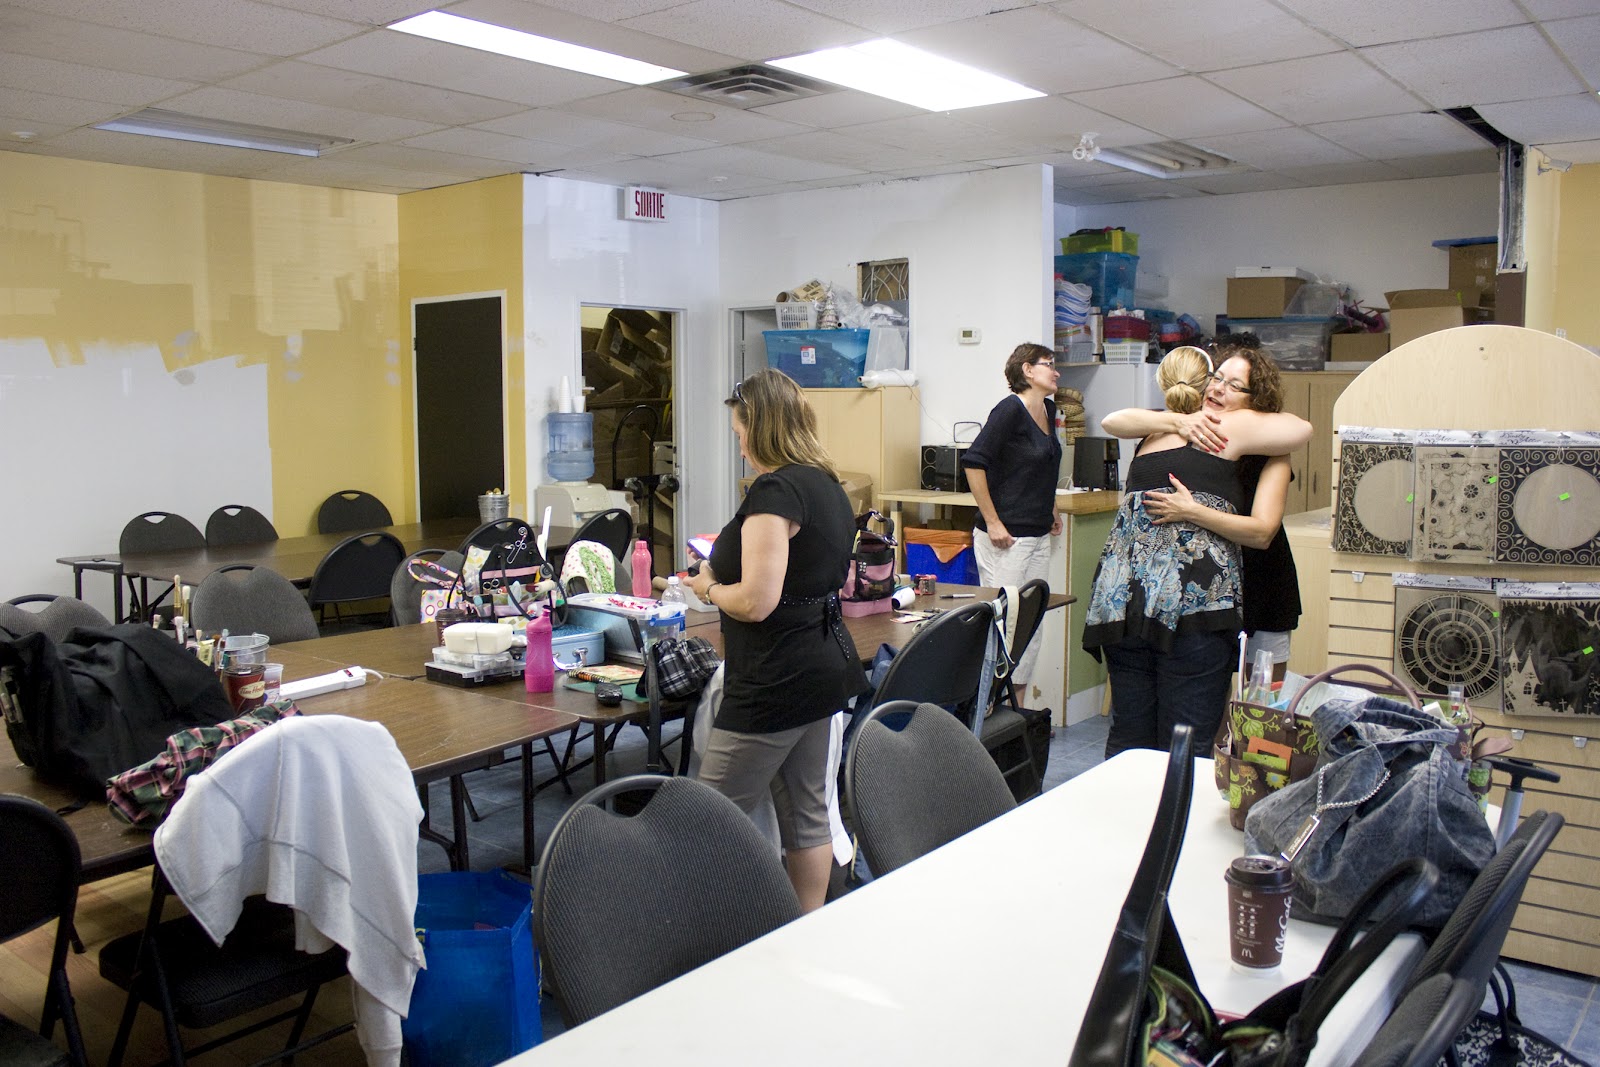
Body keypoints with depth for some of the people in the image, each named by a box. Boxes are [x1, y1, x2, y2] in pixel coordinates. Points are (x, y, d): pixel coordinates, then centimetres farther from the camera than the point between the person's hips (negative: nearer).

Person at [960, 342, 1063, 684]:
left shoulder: (1048, 410, 13)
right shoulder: (1011, 409, -13)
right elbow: (973, 462, -19)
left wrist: (1052, 510, 25)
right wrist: (992, 522, -18)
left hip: (1039, 536, 9)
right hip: (1005, 537, -8)